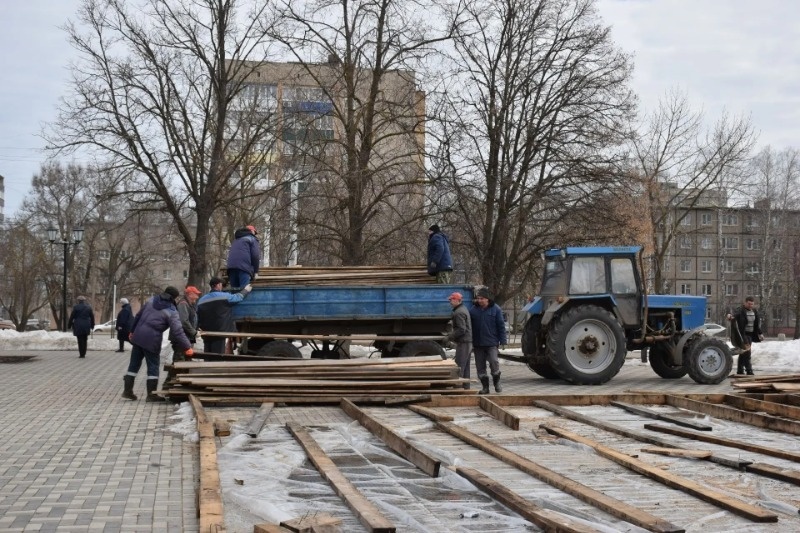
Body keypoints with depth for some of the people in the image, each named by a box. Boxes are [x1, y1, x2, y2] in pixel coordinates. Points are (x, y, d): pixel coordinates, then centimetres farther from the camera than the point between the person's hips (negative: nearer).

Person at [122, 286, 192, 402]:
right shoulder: (171, 312, -8)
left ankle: (127, 390, 18)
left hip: (138, 336, 6)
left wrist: (132, 331, 25)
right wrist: (187, 347, -11)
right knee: (153, 366, 4)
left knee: (134, 363, 13)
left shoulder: (151, 301, 9)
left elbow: (138, 315, 15)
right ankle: (151, 394, 4)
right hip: (152, 340, -6)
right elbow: (178, 332, -14)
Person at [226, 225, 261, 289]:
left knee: (234, 289, 6)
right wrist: (256, 271, 7)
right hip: (244, 266, -6)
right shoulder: (252, 239, 13)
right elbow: (255, 255, 2)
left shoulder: (236, 239, 34)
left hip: (231, 266, 6)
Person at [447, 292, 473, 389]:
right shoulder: (464, 310, 18)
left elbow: (461, 330, -21)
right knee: (466, 367, 13)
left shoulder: (458, 313, -15)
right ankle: (466, 387, 17)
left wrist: (450, 337, -11)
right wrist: (452, 336, 19)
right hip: (469, 341, 10)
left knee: (459, 367, -10)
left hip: (463, 343, -10)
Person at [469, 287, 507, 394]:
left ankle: (497, 382, 9)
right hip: (478, 344, 3)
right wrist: (471, 343, 6)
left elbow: (501, 326, -2)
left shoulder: (495, 309, -3)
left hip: (492, 343, -3)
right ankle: (485, 387, 17)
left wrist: (502, 341, -6)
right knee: (480, 366, 6)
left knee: (494, 361, -14)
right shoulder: (473, 310, 4)